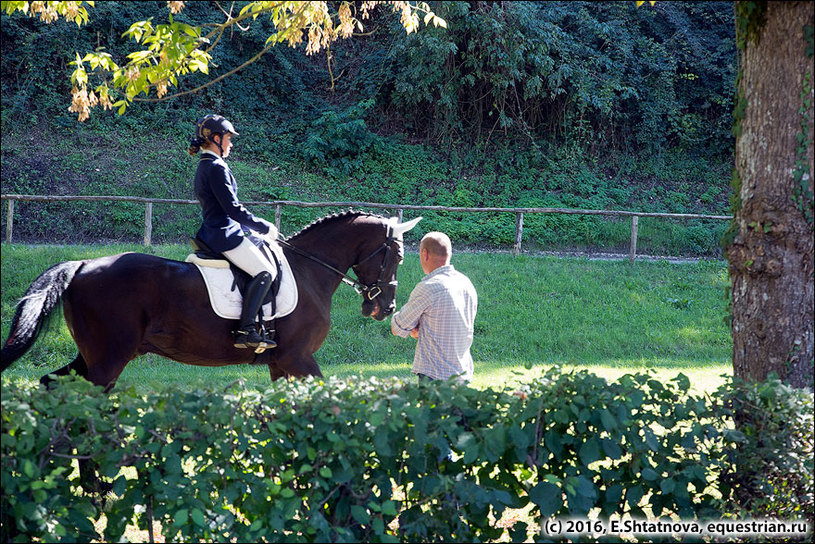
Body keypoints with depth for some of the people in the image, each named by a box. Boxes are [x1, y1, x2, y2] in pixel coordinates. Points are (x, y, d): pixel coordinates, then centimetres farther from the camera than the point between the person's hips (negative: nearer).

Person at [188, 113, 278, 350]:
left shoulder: (204, 167, 17)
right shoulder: (217, 167, -15)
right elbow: (233, 209, -19)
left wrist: (255, 228, 19)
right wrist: (265, 227, -8)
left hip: (213, 231, 11)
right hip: (225, 234, -11)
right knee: (265, 271, -15)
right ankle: (245, 330, -24)